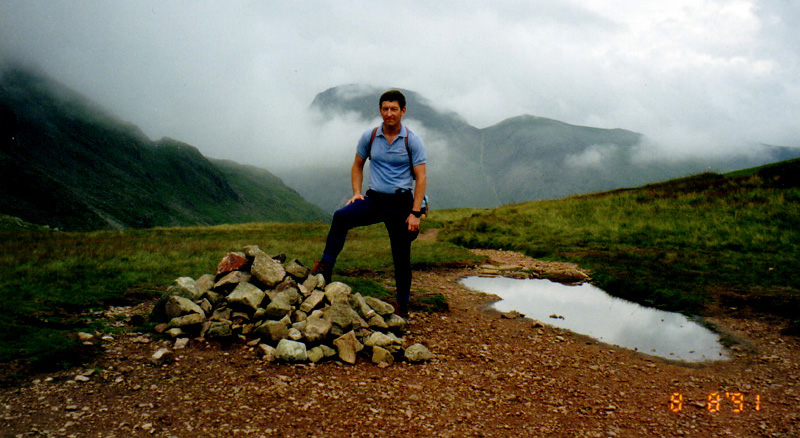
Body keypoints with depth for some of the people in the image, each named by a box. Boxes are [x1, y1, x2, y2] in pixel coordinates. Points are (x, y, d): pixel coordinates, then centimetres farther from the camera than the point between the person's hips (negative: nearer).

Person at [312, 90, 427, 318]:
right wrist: (356, 192, 1)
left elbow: (421, 177, -6)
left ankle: (402, 304, 24)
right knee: (341, 217, -26)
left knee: (402, 257, 6)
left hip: (400, 203, -2)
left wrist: (415, 213, -13)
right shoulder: (369, 136, 4)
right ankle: (325, 267, -22)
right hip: (373, 199, 2)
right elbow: (357, 165, 17)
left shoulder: (412, 141, -4)